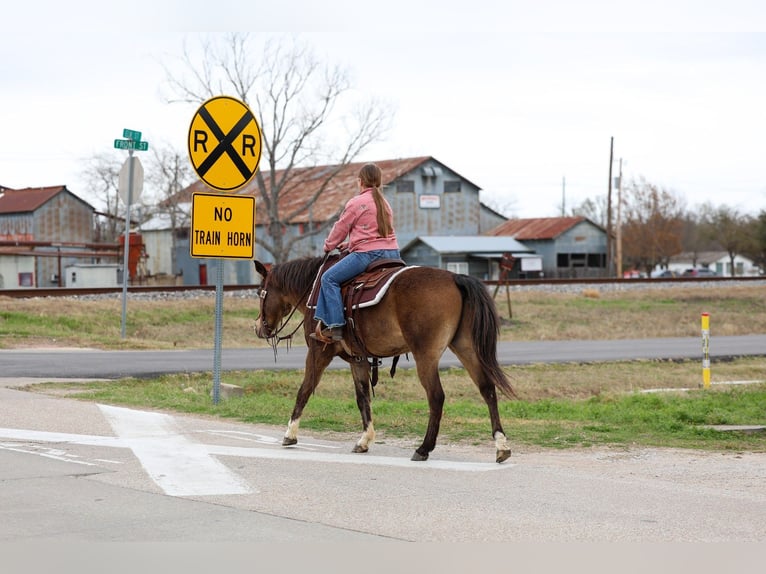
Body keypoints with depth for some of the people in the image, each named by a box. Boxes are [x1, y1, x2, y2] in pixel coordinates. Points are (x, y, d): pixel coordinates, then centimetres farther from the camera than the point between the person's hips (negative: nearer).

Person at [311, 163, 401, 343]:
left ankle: (334, 326, -16)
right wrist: (349, 245, 29)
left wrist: (329, 246, 22)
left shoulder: (356, 203, -4)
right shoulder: (384, 203, 20)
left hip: (368, 253, -8)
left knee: (329, 278, -5)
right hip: (392, 252, 8)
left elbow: (340, 229, 4)